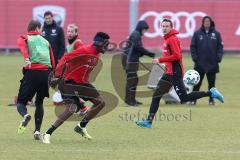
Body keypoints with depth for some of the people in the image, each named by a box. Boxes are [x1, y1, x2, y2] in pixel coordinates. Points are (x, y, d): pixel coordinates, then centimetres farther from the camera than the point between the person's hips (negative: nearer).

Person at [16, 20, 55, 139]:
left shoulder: (24, 38, 14)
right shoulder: (45, 41, 23)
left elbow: (21, 44, -12)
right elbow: (52, 61, 16)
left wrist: (27, 58, -26)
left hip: (32, 72, -3)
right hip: (46, 73, 3)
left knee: (21, 102, 7)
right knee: (39, 103, 20)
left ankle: (25, 115, -28)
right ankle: (37, 131, 8)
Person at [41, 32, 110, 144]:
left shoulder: (97, 55, 7)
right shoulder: (85, 50, -21)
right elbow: (65, 59, -23)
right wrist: (57, 76, -27)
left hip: (83, 83, 9)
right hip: (70, 82, -9)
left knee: (100, 102, 5)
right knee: (71, 109, -22)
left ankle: (81, 126, 17)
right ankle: (47, 134, -15)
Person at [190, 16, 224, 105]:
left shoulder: (216, 34, 6)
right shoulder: (197, 33, 3)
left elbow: (220, 46, 6)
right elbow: (193, 47, 3)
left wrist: (219, 57, -6)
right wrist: (194, 57, -7)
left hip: (212, 63, 1)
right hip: (200, 63, -1)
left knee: (212, 83, 7)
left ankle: (211, 100, 13)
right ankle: (193, 99, 4)